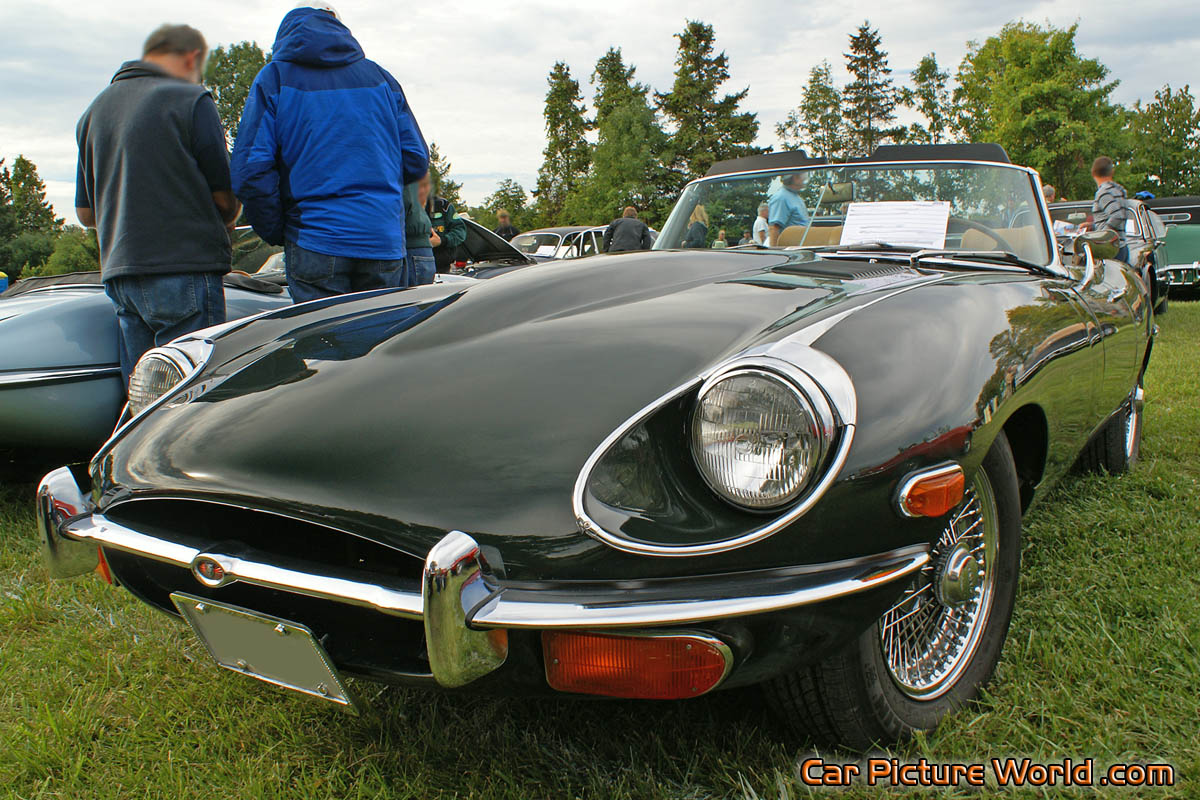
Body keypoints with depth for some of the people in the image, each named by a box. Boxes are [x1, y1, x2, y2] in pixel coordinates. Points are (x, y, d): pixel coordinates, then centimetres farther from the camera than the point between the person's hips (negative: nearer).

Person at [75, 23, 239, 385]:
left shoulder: (95, 110, 17)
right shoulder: (191, 101, -4)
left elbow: (85, 213, 19)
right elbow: (225, 196, -4)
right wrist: (226, 220, 17)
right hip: (185, 270, -7)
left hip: (119, 274, 7)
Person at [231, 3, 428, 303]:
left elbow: (251, 170, -6)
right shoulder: (380, 76, 13)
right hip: (385, 243, 3)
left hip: (316, 244, -3)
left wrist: (276, 233, 6)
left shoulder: (274, 78, 3)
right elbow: (416, 159, 12)